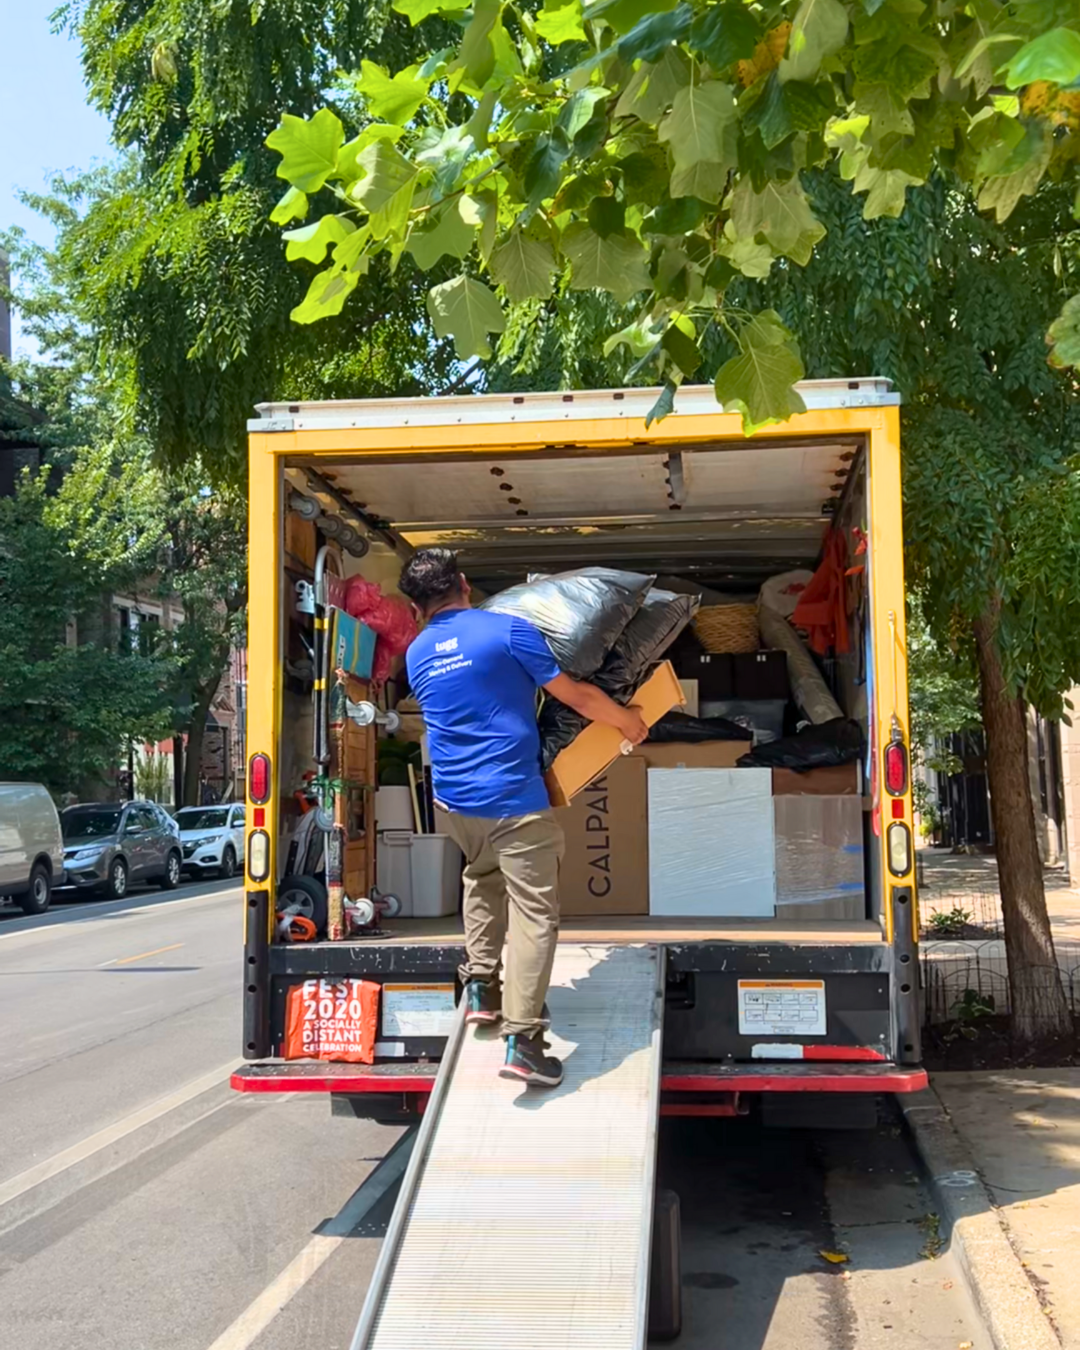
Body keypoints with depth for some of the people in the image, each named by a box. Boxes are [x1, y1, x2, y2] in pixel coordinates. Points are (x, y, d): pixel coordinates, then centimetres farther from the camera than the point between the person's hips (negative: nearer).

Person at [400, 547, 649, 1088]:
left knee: (482, 877, 31)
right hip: (515, 800, -6)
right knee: (534, 913, -2)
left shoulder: (416, 655, 8)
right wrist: (628, 720, 11)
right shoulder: (508, 630, -8)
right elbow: (577, 695, -4)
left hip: (453, 801, 6)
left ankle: (480, 988, 29)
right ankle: (521, 1039, -9)